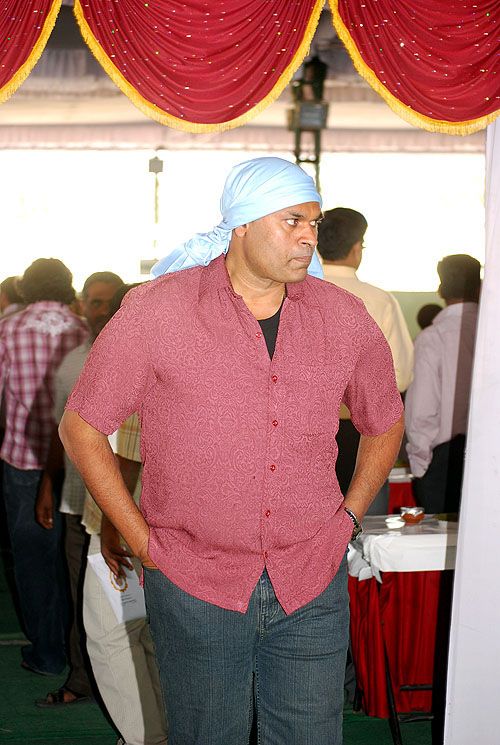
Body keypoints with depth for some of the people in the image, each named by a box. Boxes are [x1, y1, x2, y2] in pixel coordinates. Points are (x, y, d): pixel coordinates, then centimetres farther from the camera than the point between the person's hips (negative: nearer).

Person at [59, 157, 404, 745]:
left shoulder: (343, 318, 1)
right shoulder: (157, 312, -9)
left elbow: (384, 422, 18)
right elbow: (80, 428, -2)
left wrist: (348, 517, 8)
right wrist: (142, 541, -4)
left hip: (313, 587, 3)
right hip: (194, 586, -2)